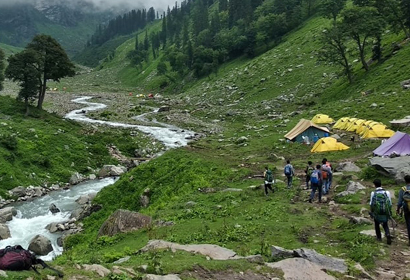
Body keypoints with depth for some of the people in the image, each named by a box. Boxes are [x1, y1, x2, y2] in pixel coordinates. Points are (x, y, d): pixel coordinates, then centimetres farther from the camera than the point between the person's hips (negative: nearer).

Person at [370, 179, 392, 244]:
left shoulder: (373, 193, -10)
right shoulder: (386, 192, -5)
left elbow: (371, 204, -7)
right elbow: (390, 204, -2)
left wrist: (371, 212, 6)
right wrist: (389, 212, 10)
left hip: (377, 213, -1)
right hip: (385, 213, 2)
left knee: (377, 224, 21)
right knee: (385, 225, 18)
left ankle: (379, 237, 30)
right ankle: (388, 234, -7)